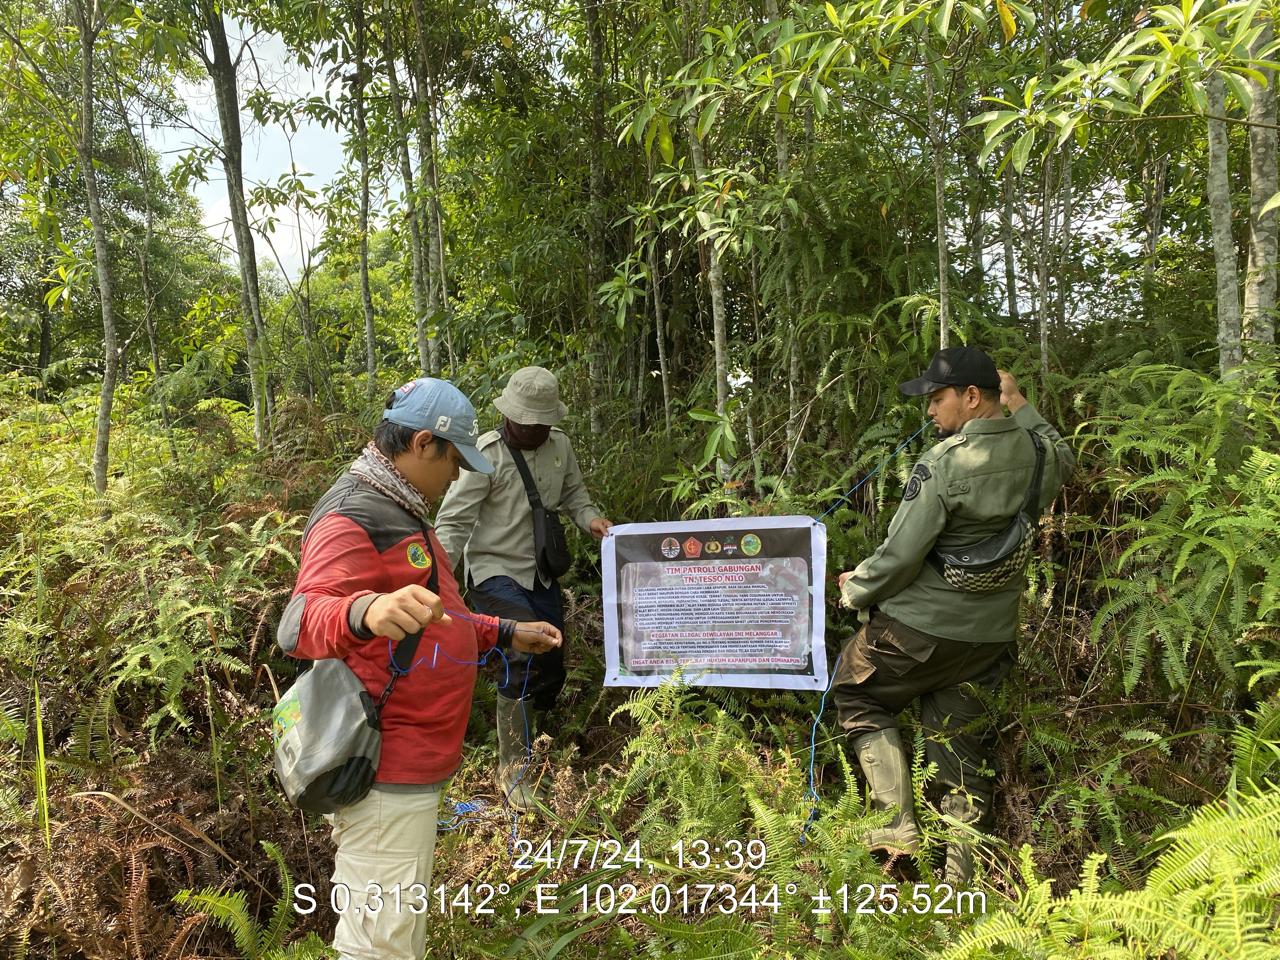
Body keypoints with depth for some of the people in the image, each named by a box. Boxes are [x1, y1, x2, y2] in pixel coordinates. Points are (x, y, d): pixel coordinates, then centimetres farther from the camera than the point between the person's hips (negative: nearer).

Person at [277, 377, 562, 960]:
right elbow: (300, 624, -34)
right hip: (388, 775, -11)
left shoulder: (395, 512, 15)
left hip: (408, 764, 11)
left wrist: (505, 634, 19)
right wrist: (364, 613, -54)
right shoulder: (353, 517, -18)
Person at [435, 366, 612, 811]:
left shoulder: (559, 445, -2)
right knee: (526, 658, -22)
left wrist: (590, 519, -8)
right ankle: (512, 769, -7)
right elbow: (453, 522, -19)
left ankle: (535, 740, 41)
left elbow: (572, 493, 13)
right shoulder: (487, 455, -19)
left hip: (540, 572, 6)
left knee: (552, 667, 13)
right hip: (495, 572, -6)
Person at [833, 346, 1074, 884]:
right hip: (990, 633, 7)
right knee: (961, 739, 17)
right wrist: (1019, 406, 28)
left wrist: (854, 590, -2)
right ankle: (960, 876, 25)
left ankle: (899, 831, 8)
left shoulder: (942, 464, -22)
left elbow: (899, 554, -20)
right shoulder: (1039, 454, -2)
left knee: (858, 699, 16)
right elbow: (1063, 457, 26)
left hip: (919, 626, -6)